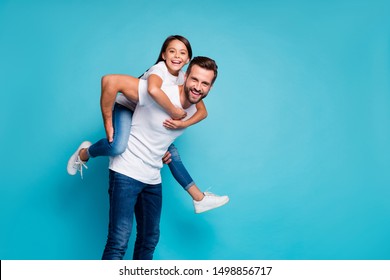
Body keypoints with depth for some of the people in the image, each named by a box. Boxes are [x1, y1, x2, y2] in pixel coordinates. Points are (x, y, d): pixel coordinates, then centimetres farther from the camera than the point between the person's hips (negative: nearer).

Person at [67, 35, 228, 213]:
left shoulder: (184, 78, -4)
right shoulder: (159, 70, -25)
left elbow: (202, 111, -6)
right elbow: (153, 90, -51)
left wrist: (183, 124, -26)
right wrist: (175, 113, -38)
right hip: (126, 108, -8)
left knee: (171, 152, 5)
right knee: (117, 147, -34)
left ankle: (199, 199, 16)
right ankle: (84, 153, -1)